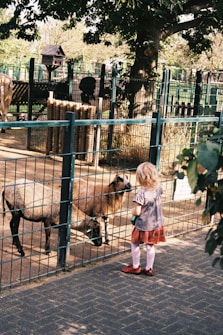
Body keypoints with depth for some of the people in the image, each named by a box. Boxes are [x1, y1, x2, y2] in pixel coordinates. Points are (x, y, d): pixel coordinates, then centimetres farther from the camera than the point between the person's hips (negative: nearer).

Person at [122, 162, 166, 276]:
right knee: (150, 246, 15)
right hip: (156, 223, 5)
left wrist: (132, 212, -4)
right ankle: (149, 268, 23)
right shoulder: (158, 188, -7)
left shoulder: (141, 193, -26)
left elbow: (137, 212, -22)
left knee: (135, 244, 15)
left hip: (143, 225, -5)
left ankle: (136, 267, 24)